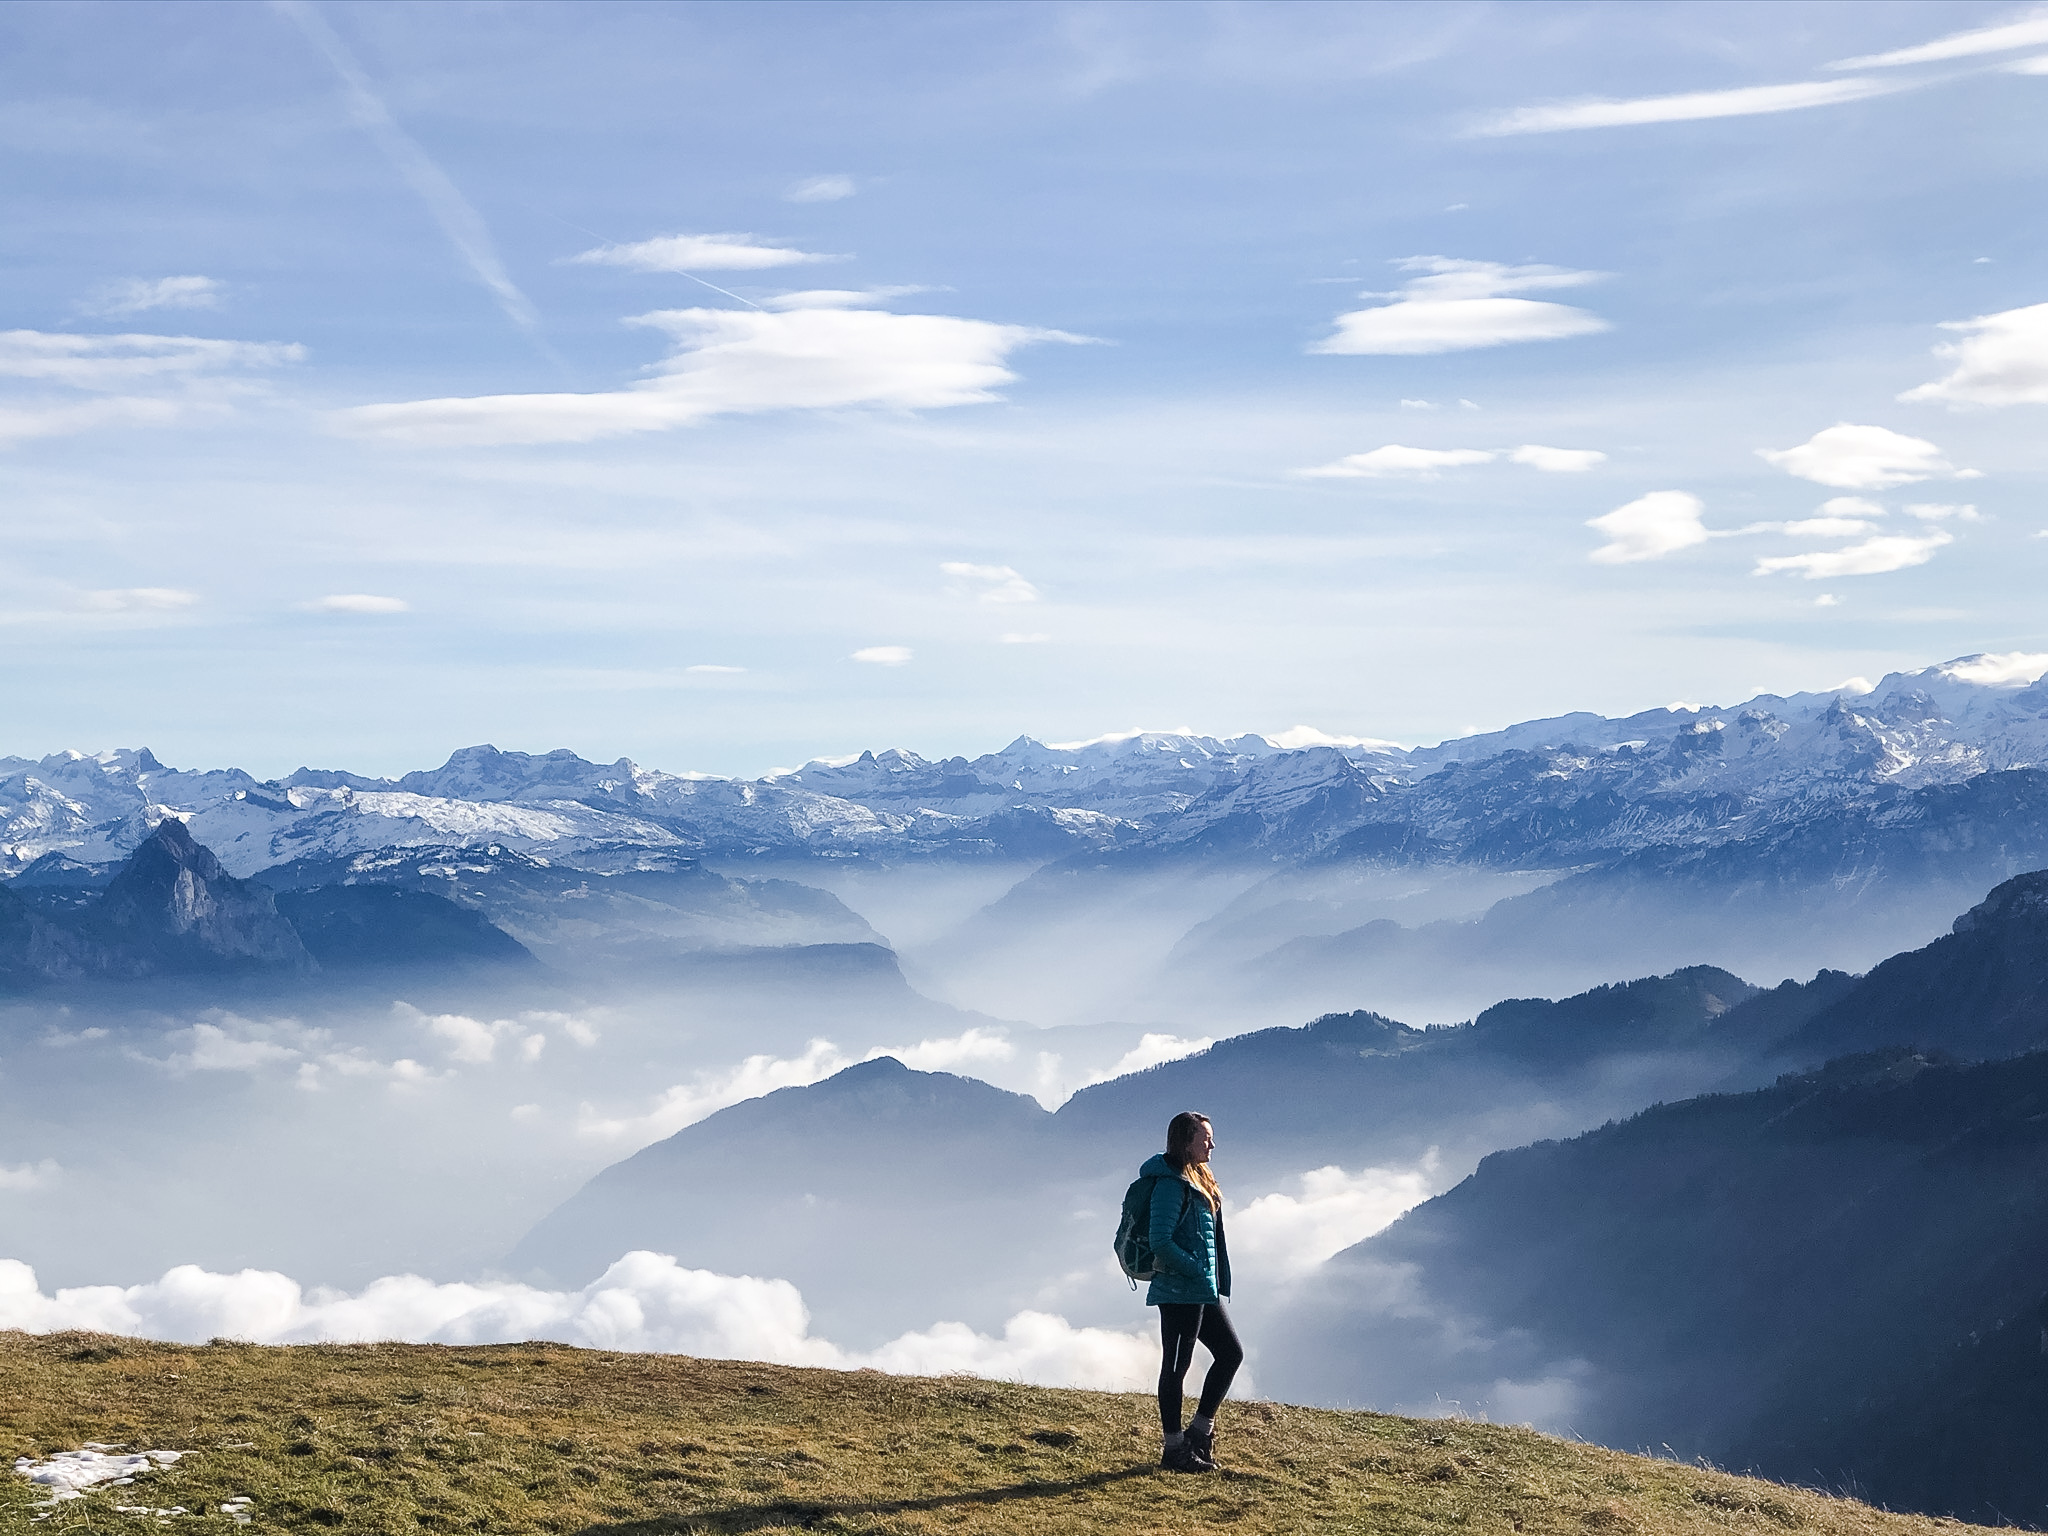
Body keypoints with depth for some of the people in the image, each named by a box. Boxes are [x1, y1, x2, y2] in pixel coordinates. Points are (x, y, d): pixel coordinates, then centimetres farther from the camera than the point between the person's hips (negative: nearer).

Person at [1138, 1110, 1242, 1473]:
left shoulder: (1197, 1180, 14)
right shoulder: (1171, 1184, -16)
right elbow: (1160, 1242, -23)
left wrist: (1214, 1279, 12)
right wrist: (1198, 1270, -17)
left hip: (1203, 1292, 10)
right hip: (1180, 1291, -10)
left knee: (1230, 1352, 12)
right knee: (1176, 1365, -1)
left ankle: (1199, 1431, 19)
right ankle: (1174, 1449, 7)